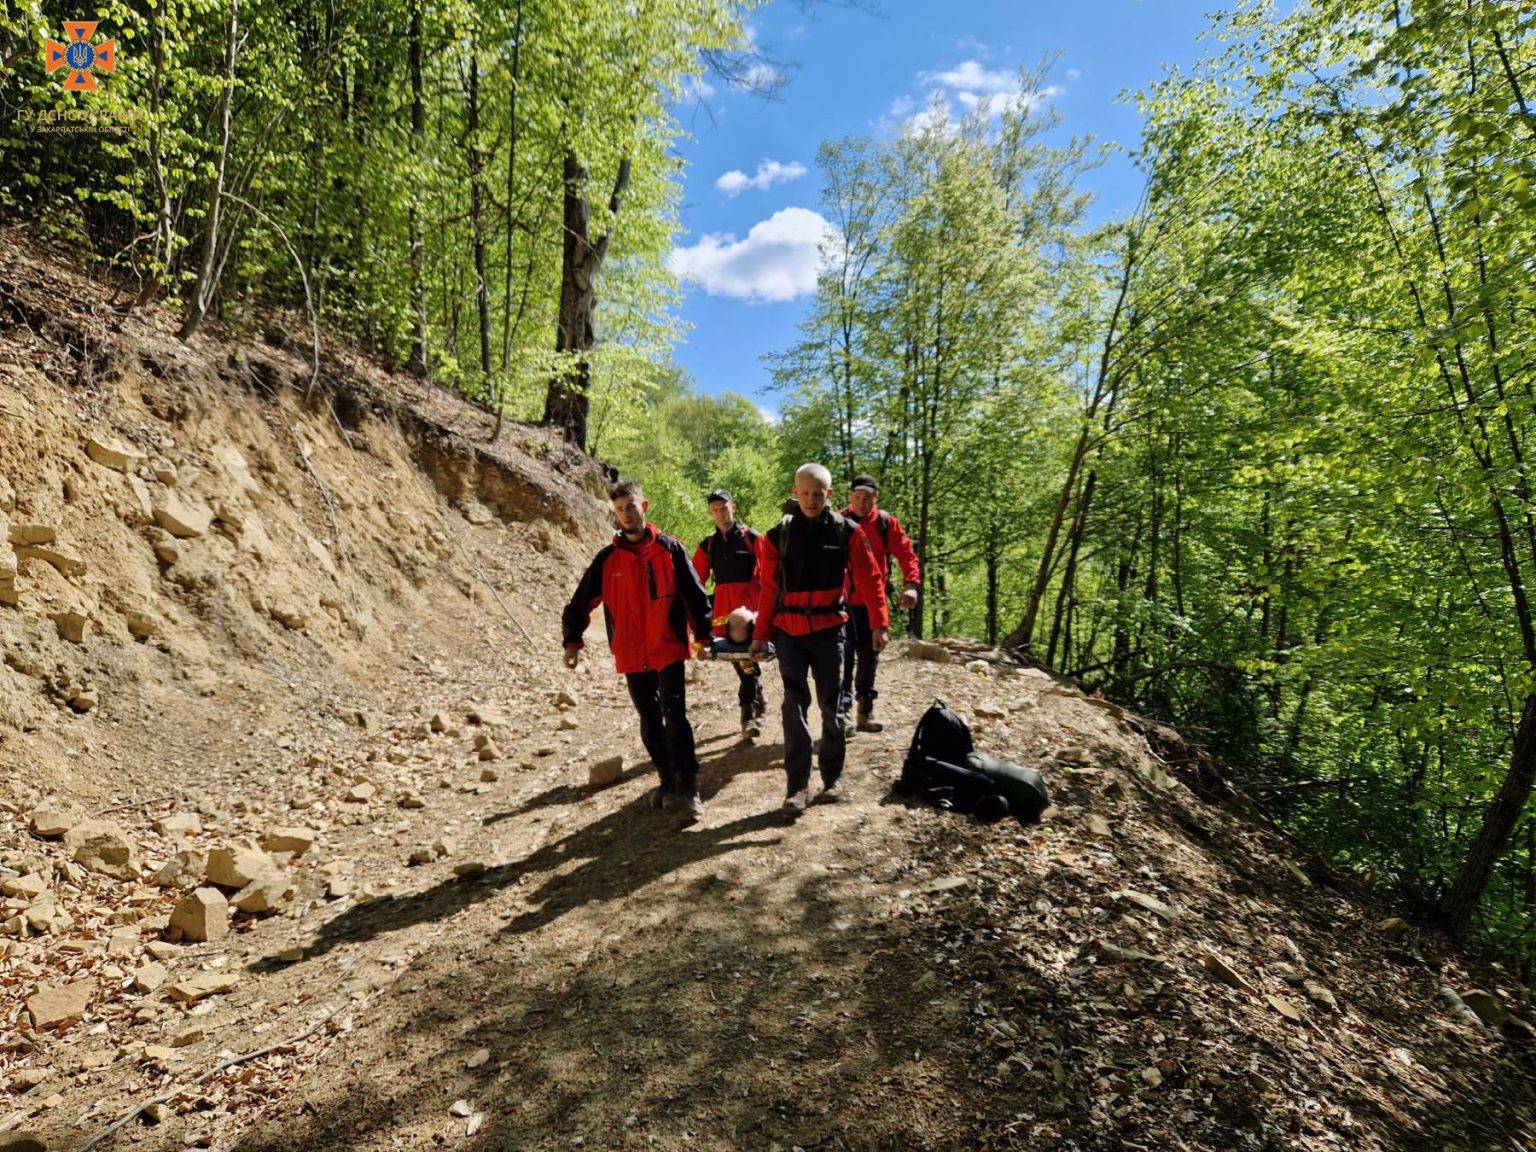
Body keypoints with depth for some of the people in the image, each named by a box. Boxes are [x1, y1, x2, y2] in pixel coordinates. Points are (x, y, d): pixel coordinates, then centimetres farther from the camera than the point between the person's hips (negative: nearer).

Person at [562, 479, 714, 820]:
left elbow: (694, 594, 0)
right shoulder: (608, 558, 5)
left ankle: (688, 788, -4)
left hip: (669, 650, -3)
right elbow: (581, 602, 9)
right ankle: (668, 782, 26)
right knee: (650, 722, 12)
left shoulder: (670, 549, -1)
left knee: (675, 716, -10)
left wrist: (703, 636, -4)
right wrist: (572, 640, 2)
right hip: (632, 655, 3)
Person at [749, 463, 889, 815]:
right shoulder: (777, 536, 2)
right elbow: (768, 589, 4)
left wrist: (879, 623, -8)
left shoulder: (846, 533, -1)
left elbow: (869, 579, -1)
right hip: (789, 633, 1)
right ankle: (798, 785, 3)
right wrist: (761, 635, 5)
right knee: (794, 706, -2)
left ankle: (833, 776, 24)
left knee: (830, 704, 9)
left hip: (829, 631, 0)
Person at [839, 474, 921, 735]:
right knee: (844, 654, -11)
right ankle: (843, 711, -8)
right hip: (843, 600, -3)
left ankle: (865, 711, 25)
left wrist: (911, 584, -15)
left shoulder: (887, 523, 2)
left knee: (869, 656, 12)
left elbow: (907, 554, 0)